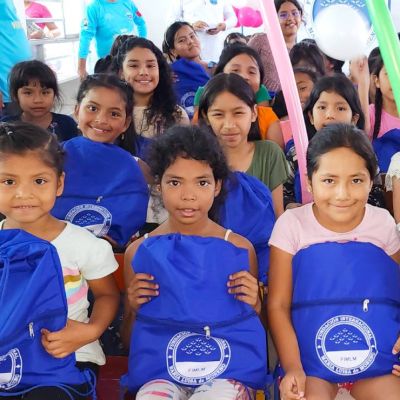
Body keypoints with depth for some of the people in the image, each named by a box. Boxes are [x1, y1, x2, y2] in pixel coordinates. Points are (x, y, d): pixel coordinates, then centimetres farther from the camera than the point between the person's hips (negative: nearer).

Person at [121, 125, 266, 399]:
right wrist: (133, 308, -5)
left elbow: (257, 326, 15)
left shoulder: (240, 249, 3)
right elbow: (129, 339, 14)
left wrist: (254, 305, -6)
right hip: (160, 370, 0)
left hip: (229, 368, 0)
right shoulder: (140, 252, 4)